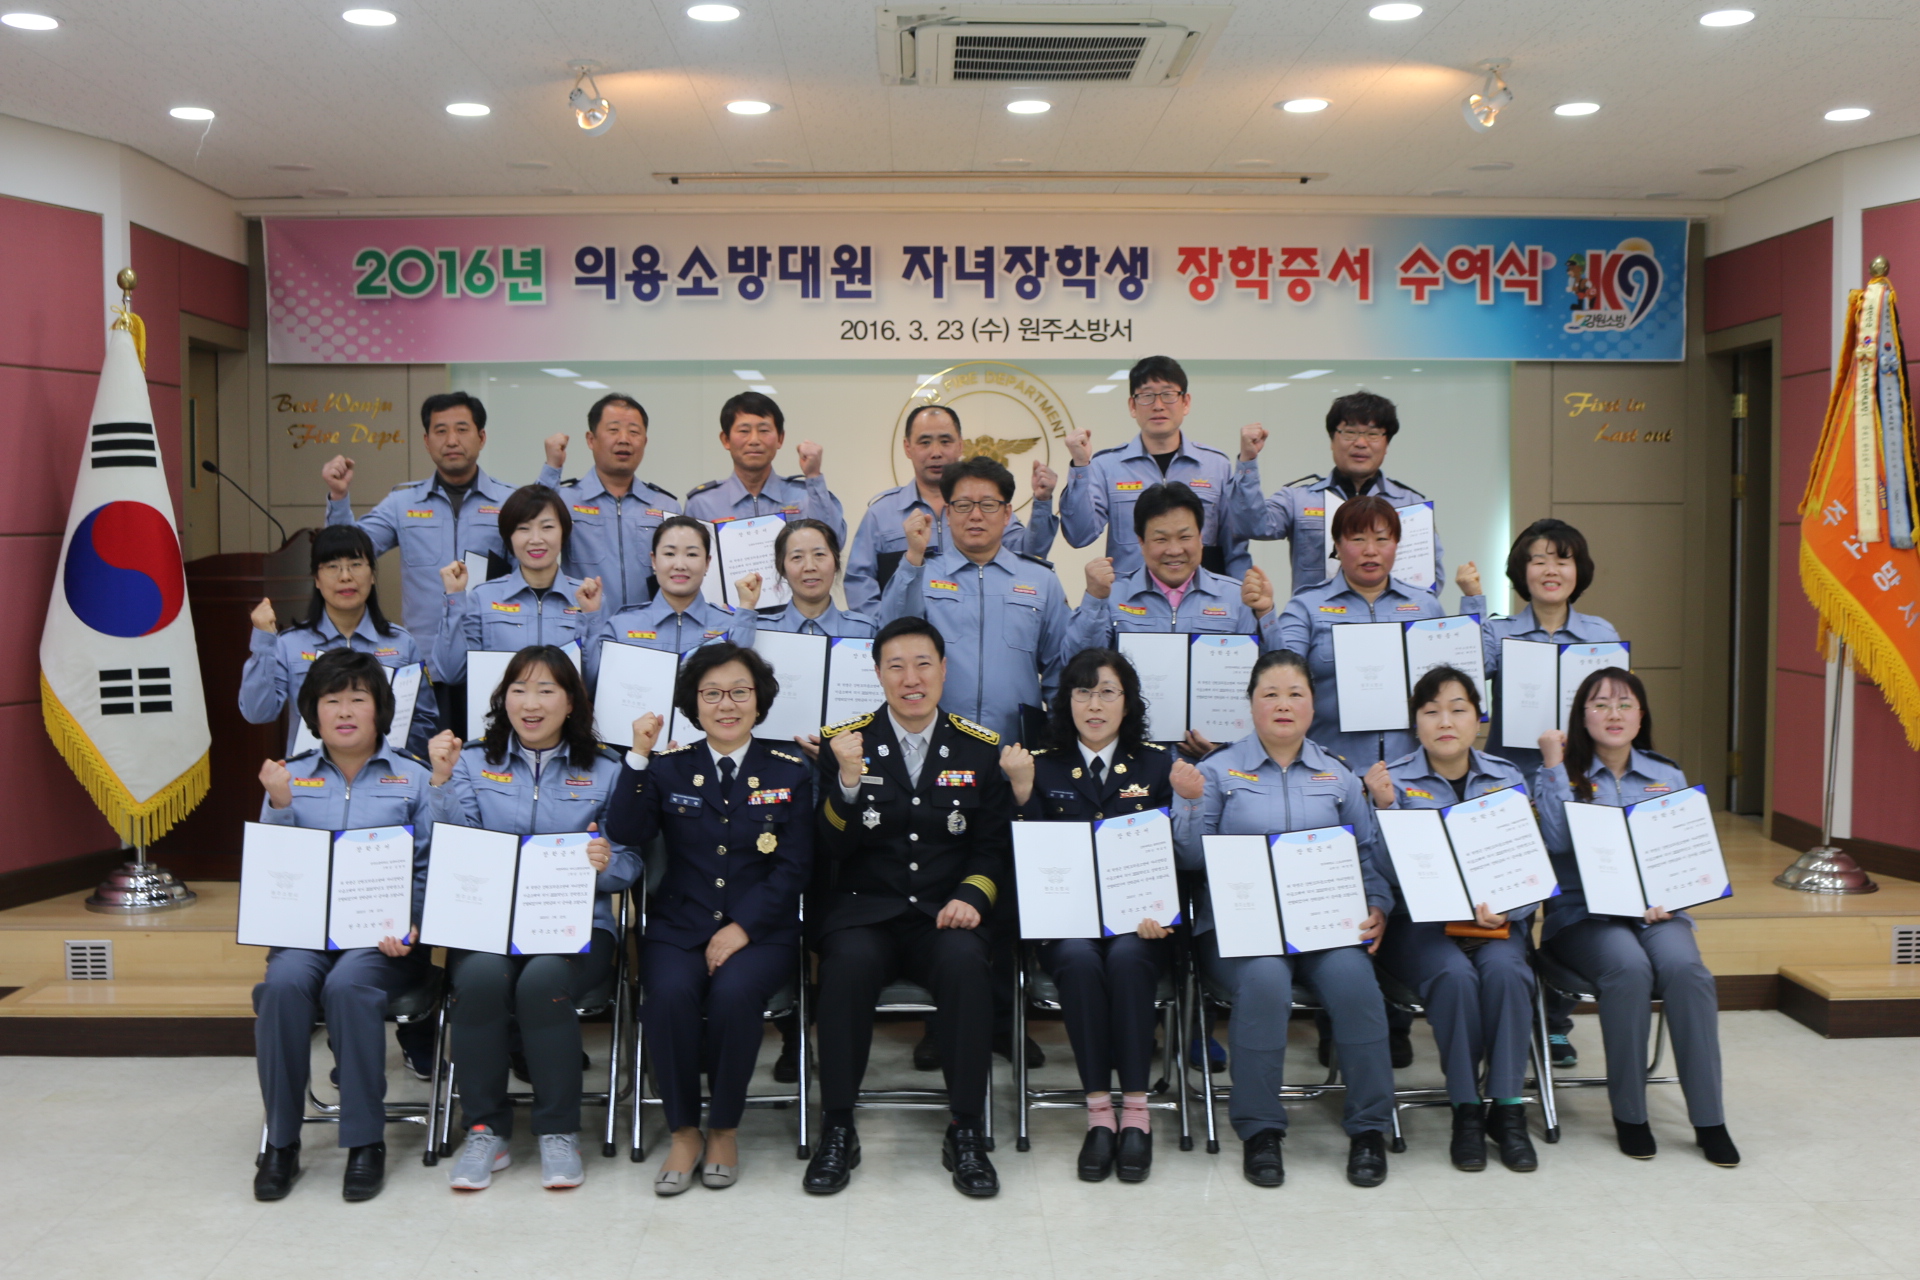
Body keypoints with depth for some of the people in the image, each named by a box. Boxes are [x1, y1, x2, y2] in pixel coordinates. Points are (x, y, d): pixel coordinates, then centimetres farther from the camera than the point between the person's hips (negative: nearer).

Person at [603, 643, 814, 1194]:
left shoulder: (791, 772, 5)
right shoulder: (670, 767, 9)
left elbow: (794, 867, -1)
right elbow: (627, 835, -6)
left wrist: (742, 927, -12)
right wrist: (638, 758, -15)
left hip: (762, 930, -1)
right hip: (678, 926, 1)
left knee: (734, 992, -31)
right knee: (670, 993, -29)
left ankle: (725, 1130, -8)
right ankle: (684, 1132, -10)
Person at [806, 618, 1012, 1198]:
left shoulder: (981, 748, 8)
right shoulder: (843, 741, 5)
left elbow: (994, 846, 8)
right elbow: (832, 849, -1)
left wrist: (970, 896, -12)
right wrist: (848, 780, -18)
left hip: (945, 915, 1)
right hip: (864, 910, 0)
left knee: (965, 961, -33)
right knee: (849, 961, -34)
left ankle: (966, 1133, -17)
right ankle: (837, 1130, -16)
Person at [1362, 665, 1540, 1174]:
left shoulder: (1506, 779, 9)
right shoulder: (1394, 779, 1)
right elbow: (1395, 873, -7)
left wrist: (1505, 908, -17)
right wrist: (1385, 807, -21)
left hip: (1496, 922, 2)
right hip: (1419, 922, -2)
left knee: (1504, 970, -30)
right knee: (1455, 975, -31)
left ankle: (1508, 1109, -15)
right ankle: (1465, 1111, -13)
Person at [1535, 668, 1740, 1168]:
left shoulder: (1668, 777, 14)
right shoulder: (1565, 773, 5)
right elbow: (1558, 840, -14)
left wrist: (1667, 898, -12)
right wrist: (1554, 764, -12)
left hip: (1657, 912, 3)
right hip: (1583, 913, -2)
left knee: (1686, 969, -30)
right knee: (1630, 968, -33)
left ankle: (1708, 1120, -19)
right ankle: (1628, 1115, -16)